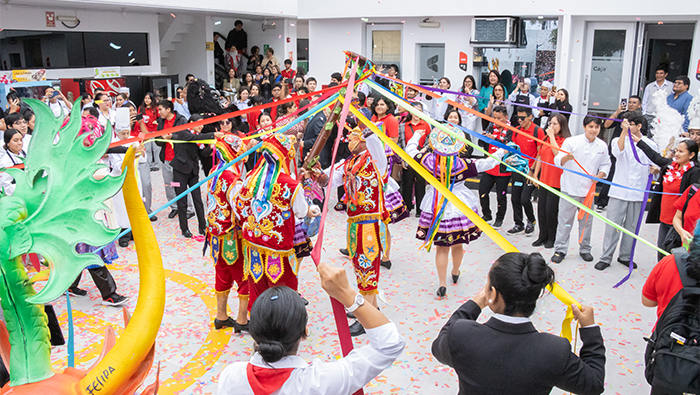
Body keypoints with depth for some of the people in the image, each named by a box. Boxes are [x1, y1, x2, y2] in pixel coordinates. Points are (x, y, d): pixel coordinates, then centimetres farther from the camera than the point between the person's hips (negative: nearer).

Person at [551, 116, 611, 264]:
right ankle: (560, 249, 9)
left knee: (586, 221, 12)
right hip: (570, 187, -3)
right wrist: (567, 157, -33)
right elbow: (558, 161, -12)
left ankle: (585, 249, 26)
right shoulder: (572, 141, -7)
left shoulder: (602, 146, 5)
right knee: (565, 220, 0)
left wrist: (600, 175, -5)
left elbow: (605, 165, 14)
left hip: (589, 189, 4)